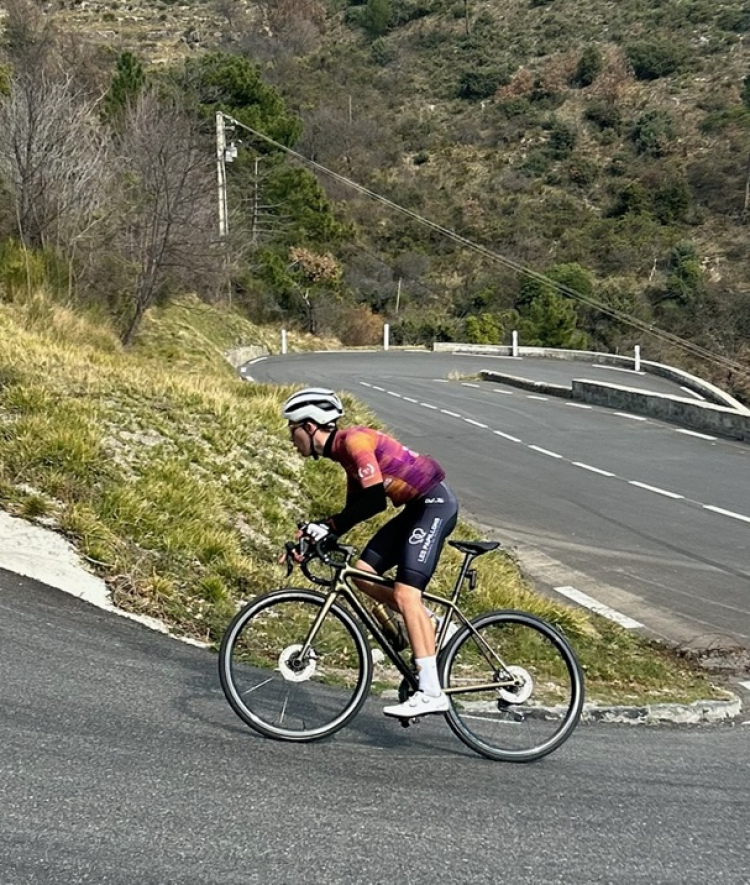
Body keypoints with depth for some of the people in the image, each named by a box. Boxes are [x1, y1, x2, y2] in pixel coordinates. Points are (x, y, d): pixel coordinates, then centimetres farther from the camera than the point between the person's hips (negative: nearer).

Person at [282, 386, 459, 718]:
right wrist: (315, 536, 5)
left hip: (434, 503, -10)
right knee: (363, 573, 3)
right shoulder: (344, 450, 13)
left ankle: (431, 693, -16)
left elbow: (374, 500, -25)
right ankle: (426, 623, 14)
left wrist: (328, 526, -24)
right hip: (416, 507, 10)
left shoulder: (354, 440, -17)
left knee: (405, 593, -17)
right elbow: (354, 509, 14)